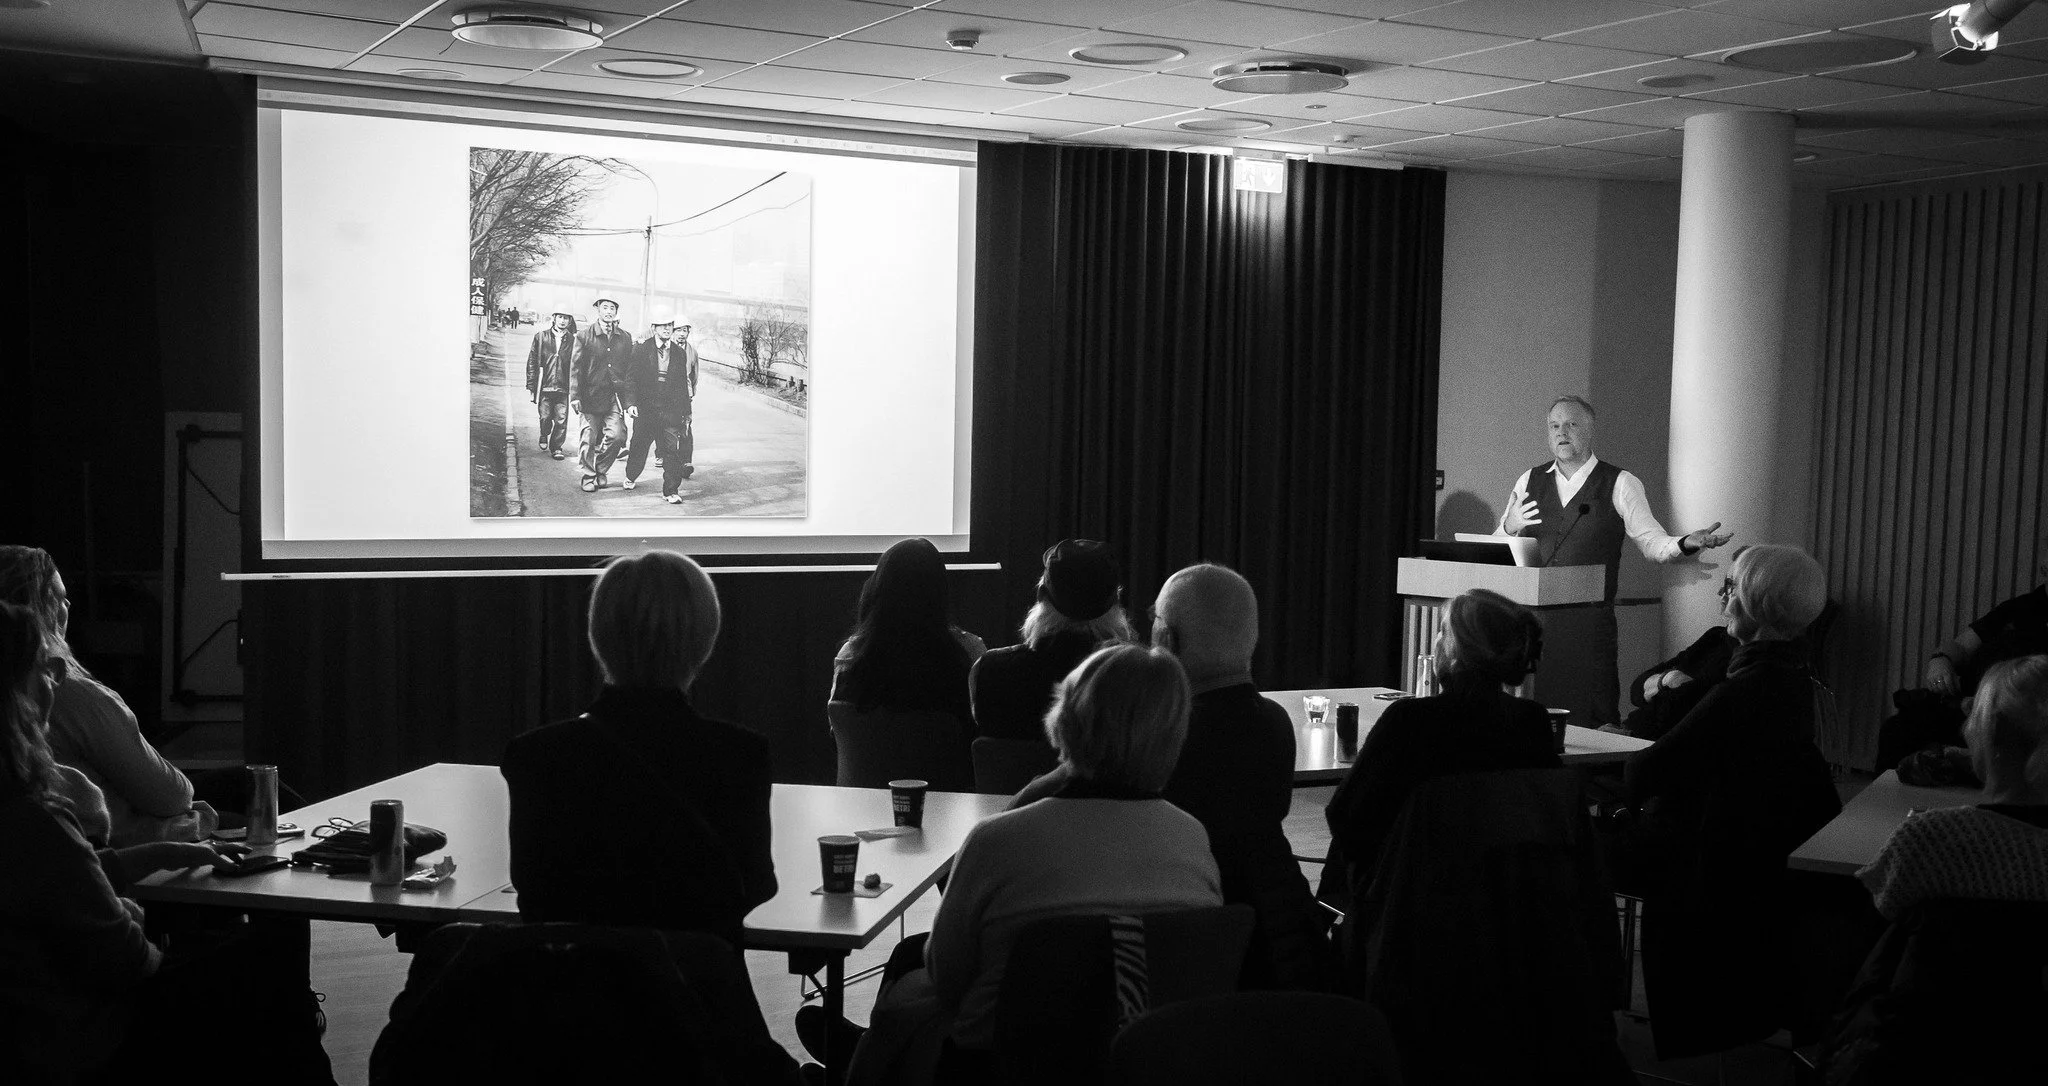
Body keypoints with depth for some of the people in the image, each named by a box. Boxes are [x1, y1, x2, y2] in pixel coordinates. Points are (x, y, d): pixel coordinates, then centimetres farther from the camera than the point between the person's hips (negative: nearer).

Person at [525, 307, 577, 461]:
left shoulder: (573, 340, 3)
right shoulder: (541, 336, 4)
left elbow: (575, 365, 5)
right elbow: (532, 362, 6)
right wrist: (530, 385, 1)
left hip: (563, 388, 0)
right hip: (544, 385, 0)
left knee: (561, 420, -3)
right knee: (545, 417, 3)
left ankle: (556, 447, 13)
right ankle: (544, 437, 33)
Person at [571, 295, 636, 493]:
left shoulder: (625, 338, 8)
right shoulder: (584, 336, 0)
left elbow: (630, 370, 8)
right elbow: (575, 368, -1)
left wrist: (630, 401, 2)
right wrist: (575, 396, -10)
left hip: (615, 397, 2)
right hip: (591, 395, -2)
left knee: (617, 435, -10)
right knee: (590, 439, 1)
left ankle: (600, 469, 13)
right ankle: (589, 476, 19)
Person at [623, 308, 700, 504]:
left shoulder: (680, 352, 6)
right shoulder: (642, 348, -1)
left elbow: (682, 384, 9)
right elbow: (633, 377, -1)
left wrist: (685, 412, 7)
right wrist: (633, 403, -6)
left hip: (671, 409, 1)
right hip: (646, 407, -1)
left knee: (672, 450, -8)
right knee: (639, 445, 13)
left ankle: (670, 491, -3)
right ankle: (631, 477, 40)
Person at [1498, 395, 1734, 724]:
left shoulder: (1621, 484, 3)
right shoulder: (1529, 481, 12)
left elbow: (1652, 542, -1)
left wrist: (1686, 543, -21)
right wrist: (1509, 527, -9)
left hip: (1589, 621, -3)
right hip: (1530, 618, 3)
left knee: (1588, 717, -4)